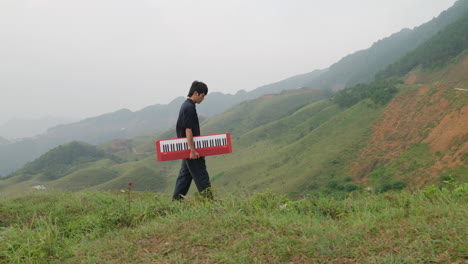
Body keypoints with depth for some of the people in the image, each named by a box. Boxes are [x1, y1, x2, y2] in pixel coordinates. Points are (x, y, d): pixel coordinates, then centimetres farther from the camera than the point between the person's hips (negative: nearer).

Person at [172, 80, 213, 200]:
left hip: (186, 148, 10)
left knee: (185, 175, 13)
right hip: (190, 147, -10)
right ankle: (208, 199, -2)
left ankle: (176, 200, 15)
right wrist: (192, 150, -23)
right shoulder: (190, 107, -16)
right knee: (201, 175, -6)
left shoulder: (185, 105, 16)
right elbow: (188, 130, -22)